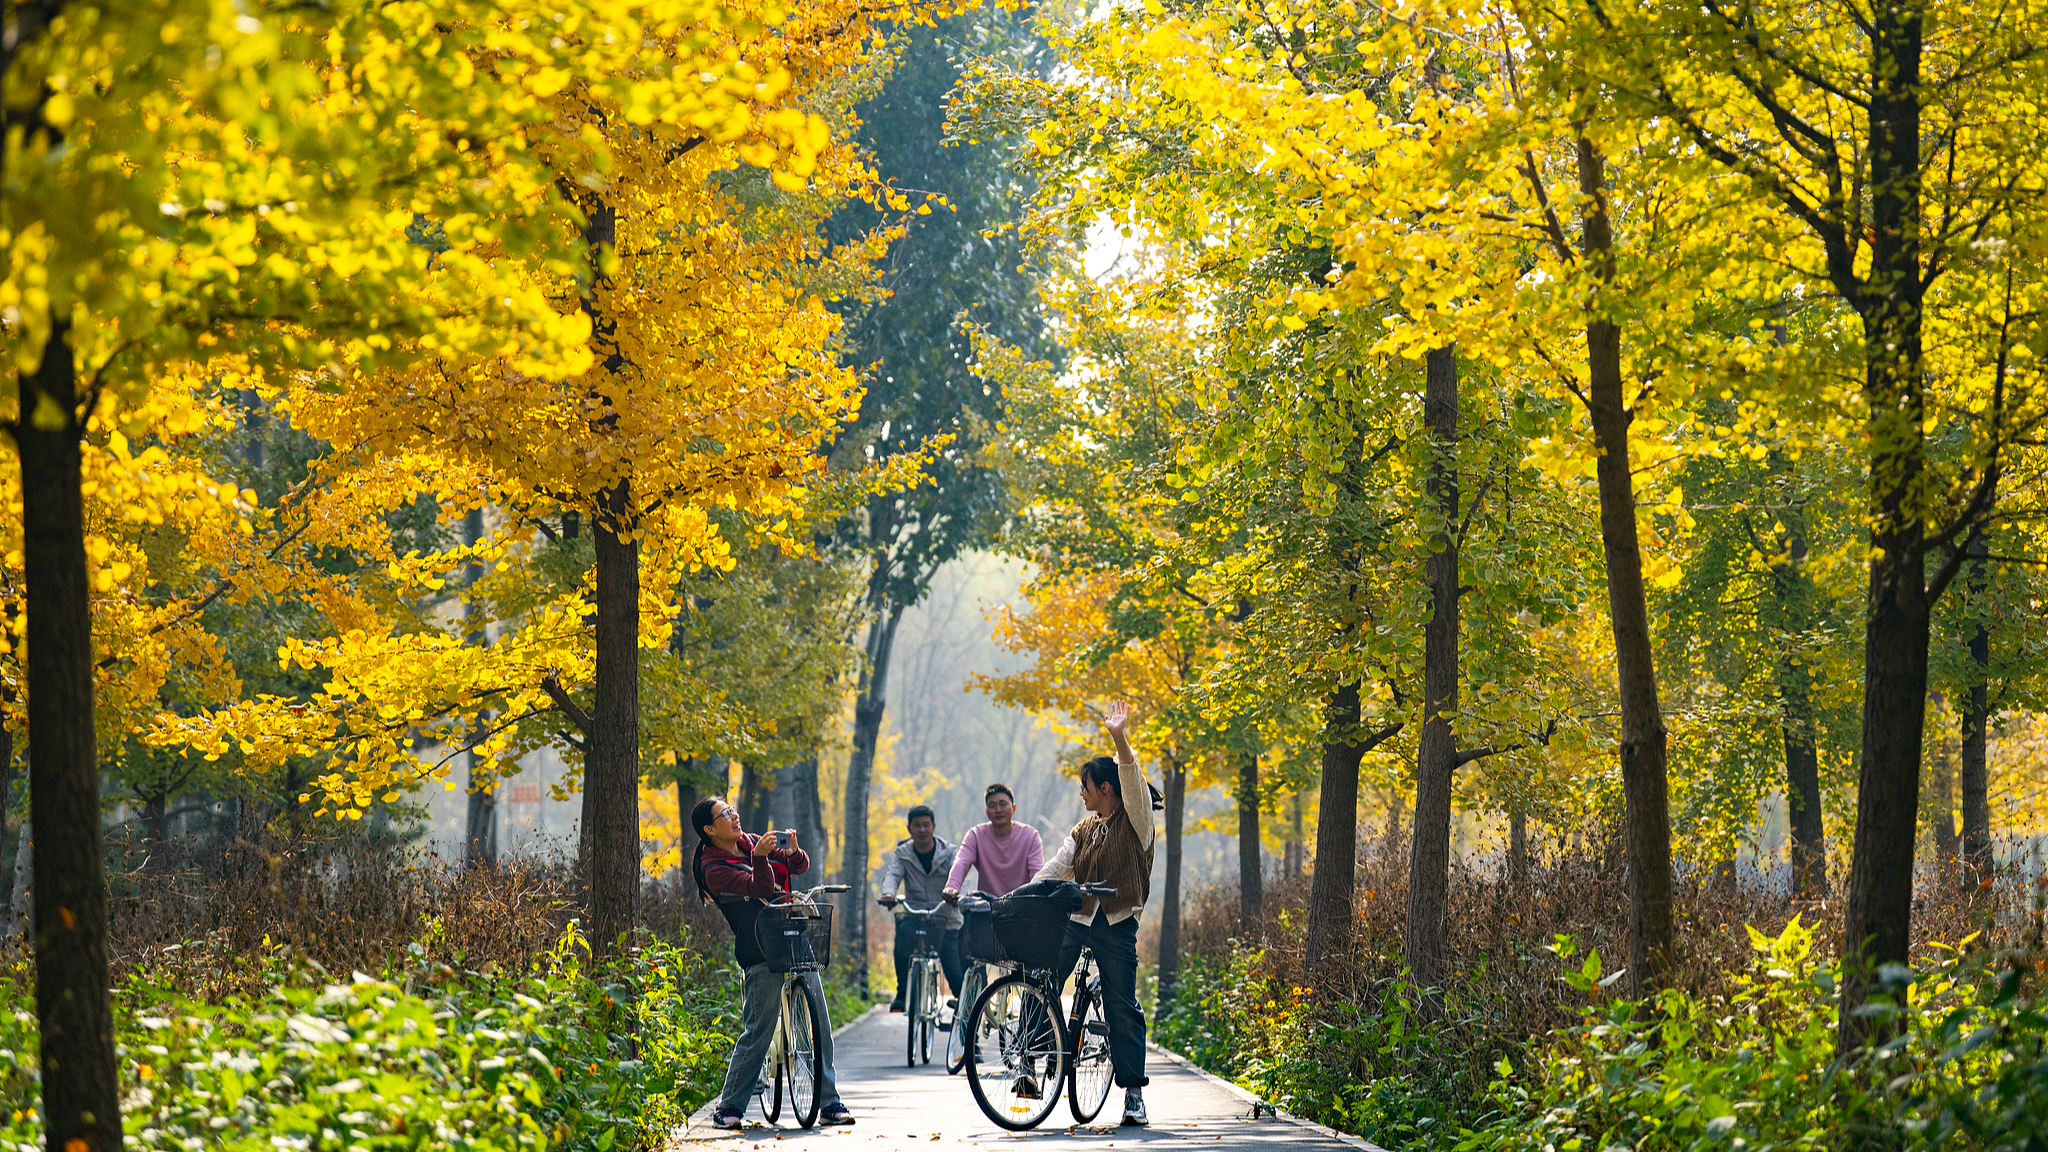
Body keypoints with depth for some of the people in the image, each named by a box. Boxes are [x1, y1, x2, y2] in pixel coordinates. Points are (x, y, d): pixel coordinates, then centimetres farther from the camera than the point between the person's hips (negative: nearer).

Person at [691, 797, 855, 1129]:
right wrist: (760, 858, -38)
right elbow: (760, 888, -21)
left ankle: (829, 1103, 9)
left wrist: (793, 852, -9)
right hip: (762, 958, -7)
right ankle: (729, 1108, 2)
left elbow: (800, 867, 13)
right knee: (757, 1031, -8)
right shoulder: (714, 870, -9)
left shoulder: (751, 843, 13)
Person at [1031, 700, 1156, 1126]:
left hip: (1117, 926, -5)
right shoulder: (1084, 831, 18)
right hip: (1075, 918, 5)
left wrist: (1120, 739, -30)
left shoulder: (1135, 823, 1)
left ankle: (1133, 1092, 3)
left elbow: (1133, 784, -17)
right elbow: (1056, 868, 10)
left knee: (1122, 1007, -4)